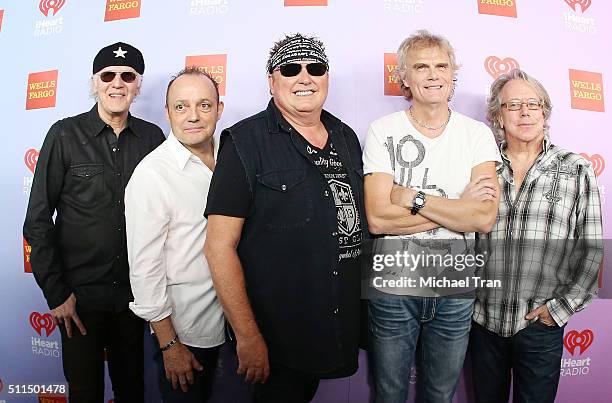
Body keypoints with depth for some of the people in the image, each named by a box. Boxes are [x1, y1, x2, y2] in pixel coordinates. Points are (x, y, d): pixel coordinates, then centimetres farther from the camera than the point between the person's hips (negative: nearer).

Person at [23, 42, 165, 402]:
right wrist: (56, 292, -6)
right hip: (79, 295, -2)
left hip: (134, 293, 2)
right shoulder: (65, 135, -6)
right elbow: (38, 221, -4)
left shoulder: (153, 137, 0)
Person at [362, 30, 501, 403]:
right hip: (393, 287, -1)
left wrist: (412, 197, -19)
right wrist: (457, 207, -16)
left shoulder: (478, 134, -2)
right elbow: (377, 218, -18)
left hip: (456, 291, 2)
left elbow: (485, 218, -15)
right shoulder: (383, 131, -7)